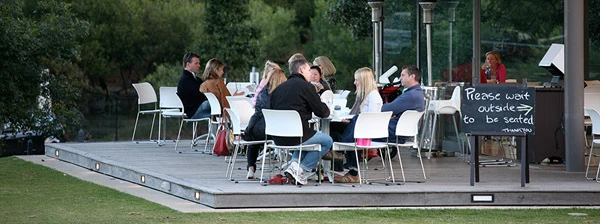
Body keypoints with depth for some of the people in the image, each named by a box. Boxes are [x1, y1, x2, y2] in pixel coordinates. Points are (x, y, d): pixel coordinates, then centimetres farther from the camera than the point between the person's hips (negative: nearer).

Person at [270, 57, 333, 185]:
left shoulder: (280, 87, 15)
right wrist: (327, 110, 24)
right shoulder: (305, 86, -5)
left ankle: (294, 163, 10)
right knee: (327, 141, 13)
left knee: (307, 136, 36)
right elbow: (322, 112, -2)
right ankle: (302, 170, 1)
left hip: (277, 138, 7)